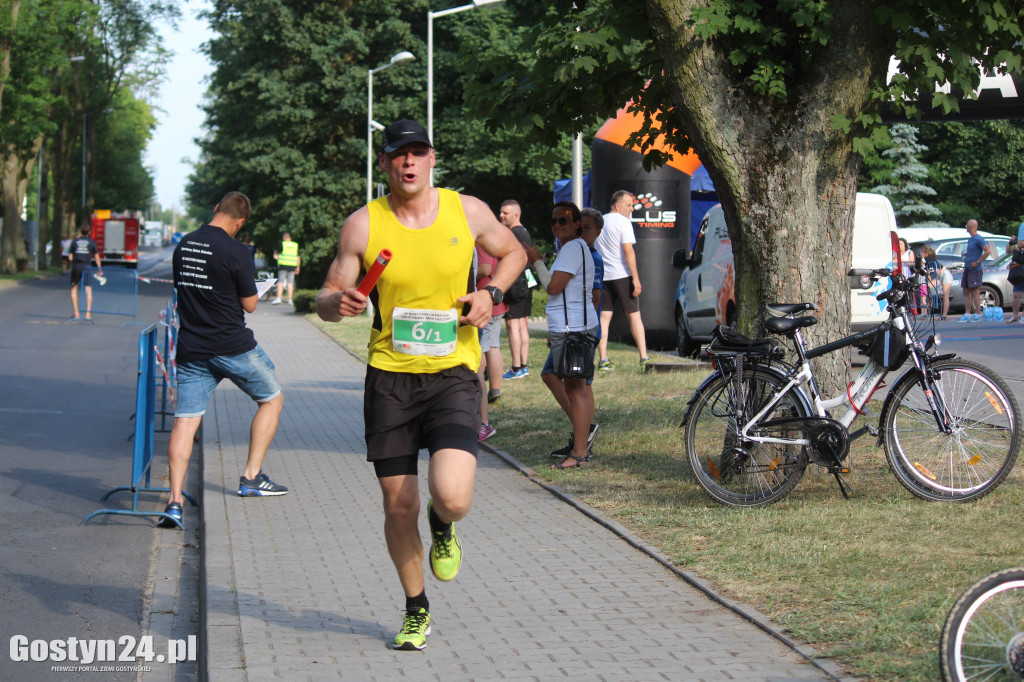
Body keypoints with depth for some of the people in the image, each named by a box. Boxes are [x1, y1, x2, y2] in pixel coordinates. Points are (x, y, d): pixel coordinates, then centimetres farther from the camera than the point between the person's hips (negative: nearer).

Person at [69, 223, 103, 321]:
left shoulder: (75, 242, 6)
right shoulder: (91, 242, 3)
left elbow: (71, 257, 6)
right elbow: (96, 257, 4)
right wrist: (99, 269, 13)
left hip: (76, 266, 1)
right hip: (87, 267, -1)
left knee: (74, 289, 15)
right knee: (88, 290, -1)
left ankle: (75, 313, 9)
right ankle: (88, 313, -12)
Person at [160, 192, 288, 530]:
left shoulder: (183, 245, 6)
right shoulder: (235, 251, -14)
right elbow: (250, 304, -7)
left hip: (191, 348, 5)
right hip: (233, 346, -5)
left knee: (184, 420, 2)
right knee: (271, 399, 17)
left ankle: (175, 501, -10)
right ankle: (251, 478, 15)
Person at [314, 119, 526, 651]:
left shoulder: (467, 211, 0)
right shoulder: (363, 225, -2)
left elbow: (513, 253, 18)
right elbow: (325, 300, 3)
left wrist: (491, 293, -1)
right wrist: (338, 302, -21)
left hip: (453, 373, -1)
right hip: (389, 377, 1)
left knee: (452, 498, -19)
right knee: (398, 507, 4)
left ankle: (442, 527, 21)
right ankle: (416, 609, 28)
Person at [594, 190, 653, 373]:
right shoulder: (623, 222, -8)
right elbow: (628, 250, -16)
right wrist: (636, 278, -16)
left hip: (602, 276, 5)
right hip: (622, 275, -5)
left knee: (604, 317, 6)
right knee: (634, 316, -1)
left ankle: (603, 360, 2)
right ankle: (644, 359, -7)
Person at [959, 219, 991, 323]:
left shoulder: (978, 239, -12)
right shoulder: (970, 239, 16)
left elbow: (988, 251, -21)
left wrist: (977, 262, -19)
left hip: (975, 270, -9)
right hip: (967, 269, 9)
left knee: (975, 291, -8)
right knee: (966, 292, 8)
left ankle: (977, 314, -5)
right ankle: (968, 314, 11)